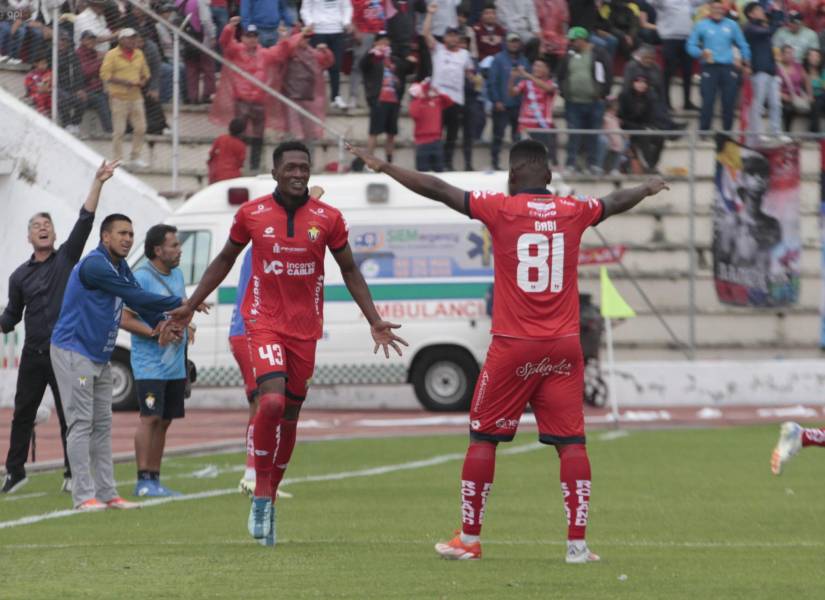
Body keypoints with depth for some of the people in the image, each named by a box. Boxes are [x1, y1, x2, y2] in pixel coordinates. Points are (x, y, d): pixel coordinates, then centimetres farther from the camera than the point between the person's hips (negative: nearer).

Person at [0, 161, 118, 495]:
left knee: (70, 416, -2)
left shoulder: (67, 258, 4)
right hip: (33, 353, 2)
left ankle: (72, 475, 5)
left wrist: (97, 183, -14)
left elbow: (85, 221, -6)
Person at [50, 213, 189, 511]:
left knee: (102, 425, 8)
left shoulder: (120, 267, 11)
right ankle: (84, 495, -12)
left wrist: (159, 322, -4)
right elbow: (135, 296, -21)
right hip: (73, 352, -10)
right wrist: (179, 304, -16)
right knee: (81, 423, -10)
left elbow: (137, 298, 15)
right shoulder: (94, 266, -19)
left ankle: (107, 493, 10)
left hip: (100, 357, 10)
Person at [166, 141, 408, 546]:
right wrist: (190, 307, 14)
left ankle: (268, 502, 21)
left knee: (290, 415, 7)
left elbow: (349, 271, 11)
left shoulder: (328, 219, 0)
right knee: (272, 400, -23)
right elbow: (225, 260, 14)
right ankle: (261, 494, -11)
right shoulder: (251, 214, -1)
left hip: (305, 328, 2)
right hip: (263, 322, -2)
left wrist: (375, 322, 6)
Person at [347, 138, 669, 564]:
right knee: (571, 441, 3)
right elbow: (616, 203, 27)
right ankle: (577, 543, -2)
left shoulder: (500, 209, -4)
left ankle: (469, 539, 11)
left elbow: (437, 189, 1)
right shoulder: (573, 211, 6)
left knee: (483, 437, 8)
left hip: (512, 347, -2)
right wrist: (647, 189, 49)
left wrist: (383, 168, 14)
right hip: (563, 347, 2)